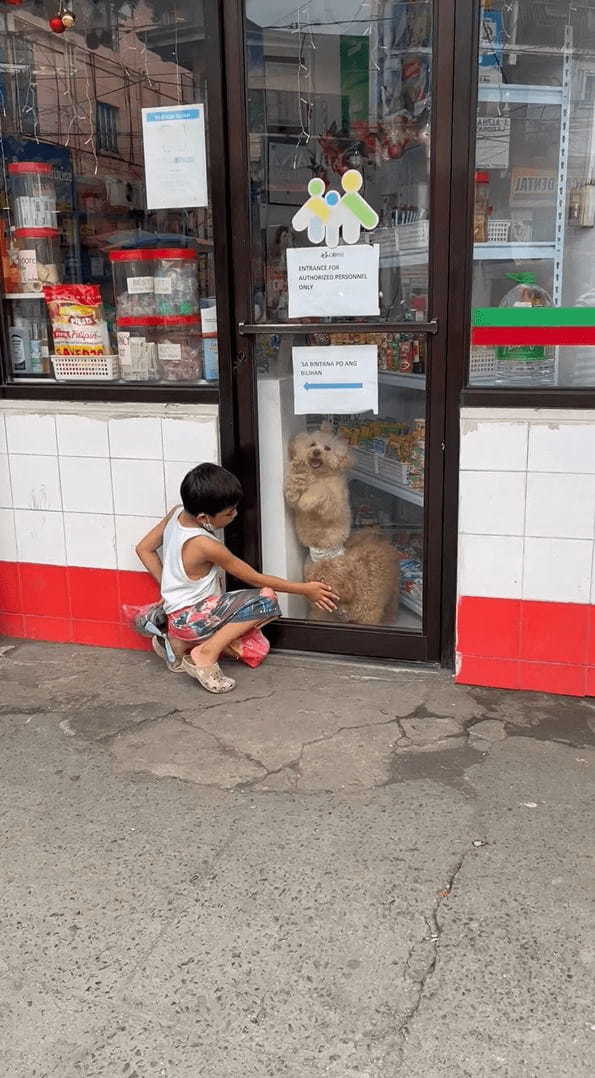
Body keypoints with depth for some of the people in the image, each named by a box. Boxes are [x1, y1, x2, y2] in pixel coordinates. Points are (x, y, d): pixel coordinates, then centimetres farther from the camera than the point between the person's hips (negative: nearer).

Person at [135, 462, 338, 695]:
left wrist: (169, 587, 12)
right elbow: (255, 579, -15)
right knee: (266, 599, -22)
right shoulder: (205, 545, -24)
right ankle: (206, 654, -16)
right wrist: (305, 590, -7)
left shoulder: (177, 513, -2)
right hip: (191, 619, -9)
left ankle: (180, 644, 9)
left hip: (176, 612, 9)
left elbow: (144, 548, 10)